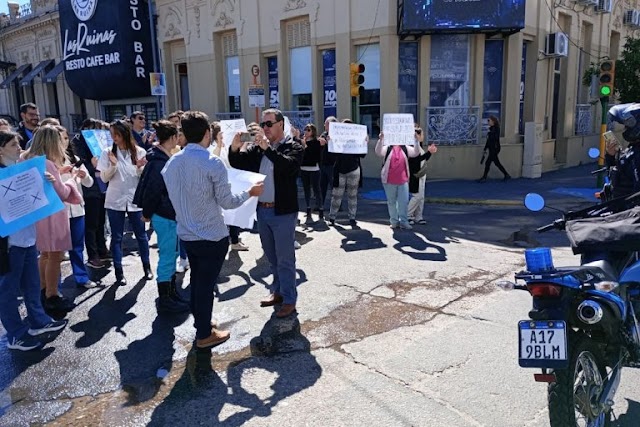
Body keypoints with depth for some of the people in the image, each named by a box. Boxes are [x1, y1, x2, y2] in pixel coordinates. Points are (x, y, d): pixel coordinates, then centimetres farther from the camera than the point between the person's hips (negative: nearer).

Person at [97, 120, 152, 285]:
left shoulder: (139, 152, -3)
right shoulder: (108, 152, -2)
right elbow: (104, 178, -3)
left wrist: (140, 168, -20)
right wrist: (113, 165, -19)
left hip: (135, 199, 0)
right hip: (115, 200, 0)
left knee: (141, 234, 10)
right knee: (117, 237, 7)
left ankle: (147, 267, 26)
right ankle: (118, 272, 16)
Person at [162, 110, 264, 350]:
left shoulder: (171, 163, 1)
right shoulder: (213, 163, -19)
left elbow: (176, 198, 11)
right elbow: (226, 202, -14)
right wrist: (250, 193, 1)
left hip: (186, 235, 7)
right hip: (212, 236, -6)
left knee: (197, 281, 20)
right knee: (206, 285, 5)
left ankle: (200, 323, 37)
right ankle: (204, 335, 19)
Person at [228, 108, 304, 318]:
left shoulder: (294, 147, -7)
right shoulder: (258, 148, 9)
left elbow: (288, 165, -26)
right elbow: (238, 163, 5)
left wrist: (268, 148, -33)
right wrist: (235, 148, -15)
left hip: (283, 212, -6)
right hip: (262, 210, 6)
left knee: (285, 259, 1)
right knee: (272, 257, 19)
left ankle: (289, 299, 13)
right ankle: (278, 291, 34)